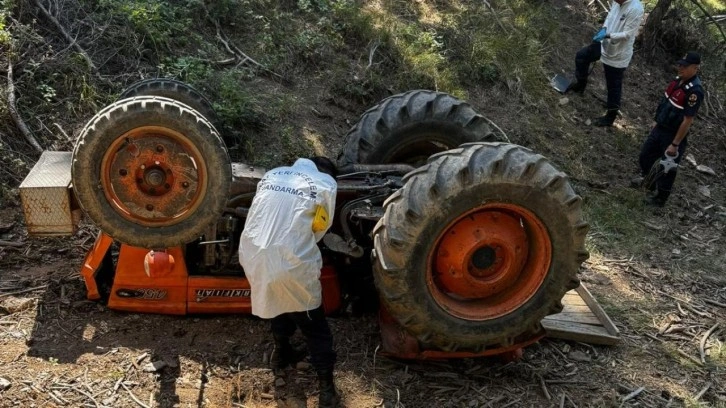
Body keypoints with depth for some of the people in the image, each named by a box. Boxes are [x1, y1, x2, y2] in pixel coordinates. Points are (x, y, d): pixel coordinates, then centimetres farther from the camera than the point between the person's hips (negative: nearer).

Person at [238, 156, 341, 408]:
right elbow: (321, 227, 11)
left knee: (278, 300, 33)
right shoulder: (326, 184, 5)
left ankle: (281, 354, 49)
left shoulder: (271, 175, 19)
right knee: (314, 325, 12)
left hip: (253, 255, 5)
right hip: (290, 262, -5)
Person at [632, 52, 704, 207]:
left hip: (673, 135, -9)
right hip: (660, 128, 9)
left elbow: (687, 121, -25)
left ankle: (660, 197, 29)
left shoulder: (695, 91, -28)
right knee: (645, 155, 24)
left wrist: (675, 144, -22)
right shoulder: (679, 79, -1)